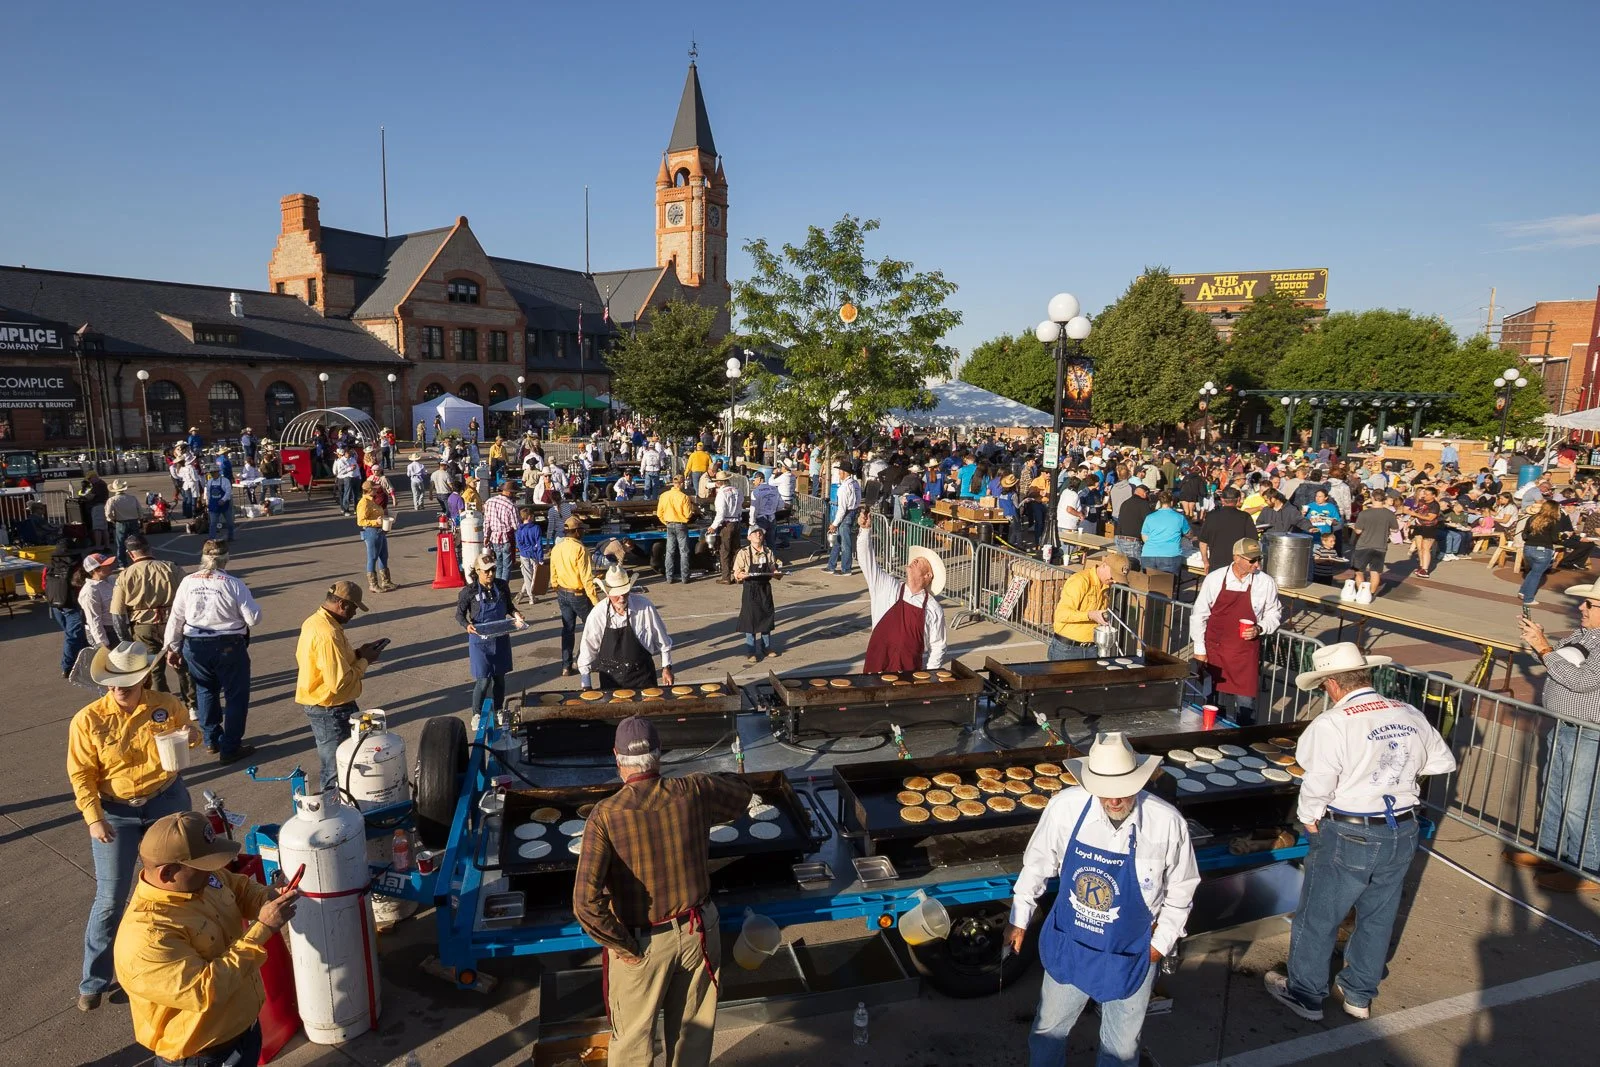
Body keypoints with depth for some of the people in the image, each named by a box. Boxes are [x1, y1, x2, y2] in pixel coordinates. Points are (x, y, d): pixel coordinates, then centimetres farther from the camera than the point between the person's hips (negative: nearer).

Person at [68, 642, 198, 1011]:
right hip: (116, 812, -1)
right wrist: (94, 818, -14)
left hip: (168, 802, 2)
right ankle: (93, 981, 19)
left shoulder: (167, 705, -9)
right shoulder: (87, 720, -13)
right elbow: (81, 775, -8)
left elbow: (189, 737, 9)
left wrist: (190, 737, -15)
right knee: (110, 898, 1)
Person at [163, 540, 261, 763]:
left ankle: (211, 741, 35)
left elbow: (176, 617, 3)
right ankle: (229, 748, 12)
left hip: (194, 646, 4)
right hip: (228, 646, -4)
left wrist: (172, 647, 13)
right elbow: (253, 618, -13)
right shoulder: (233, 584, -14)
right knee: (236, 695, 9)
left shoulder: (188, 582, -3)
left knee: (206, 691, 23)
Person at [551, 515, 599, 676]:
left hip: (562, 594, 6)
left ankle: (566, 667, 12)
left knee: (568, 629, 11)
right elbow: (587, 578, -21)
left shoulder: (556, 549, 2)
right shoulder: (580, 549, -19)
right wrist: (596, 601, -19)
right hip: (578, 595, -6)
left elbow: (553, 576, 10)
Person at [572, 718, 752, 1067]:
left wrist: (624, 945, -16)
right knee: (693, 1027, 26)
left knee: (633, 1036, 22)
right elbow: (742, 795, 6)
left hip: (644, 942, -2)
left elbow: (587, 900, -30)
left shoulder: (606, 815, -23)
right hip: (697, 932, 3)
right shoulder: (693, 792, -16)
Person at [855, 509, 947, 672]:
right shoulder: (887, 588, 4)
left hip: (911, 672, -1)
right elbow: (867, 561, -2)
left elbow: (938, 647, 4)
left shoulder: (934, 609, 1)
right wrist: (865, 530, -13)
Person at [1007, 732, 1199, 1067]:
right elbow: (1037, 863, -5)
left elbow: (1180, 890, -5)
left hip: (1129, 959, -1)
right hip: (1068, 947, 1)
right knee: (1048, 1029, 23)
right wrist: (1019, 919, 2)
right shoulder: (1066, 806, -22)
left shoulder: (1167, 823, -24)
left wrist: (1162, 942, -3)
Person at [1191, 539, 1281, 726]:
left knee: (1245, 703, 0)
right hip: (1215, 650, 1)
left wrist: (1260, 629, -11)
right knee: (1219, 701, 9)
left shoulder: (1266, 583, -6)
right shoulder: (1214, 579, -6)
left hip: (1246, 653, 0)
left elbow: (1274, 614, 9)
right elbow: (1199, 615, 1)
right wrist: (1199, 649, 1)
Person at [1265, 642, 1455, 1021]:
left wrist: (1309, 820, -3)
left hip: (1348, 837, -6)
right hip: (1402, 833, 6)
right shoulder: (1410, 716, -2)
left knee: (1317, 918, 12)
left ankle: (1305, 995, 27)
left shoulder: (1331, 724, -21)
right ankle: (1359, 994, 39)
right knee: (1378, 917, 22)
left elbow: (1317, 787, -21)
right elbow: (1443, 762, 10)